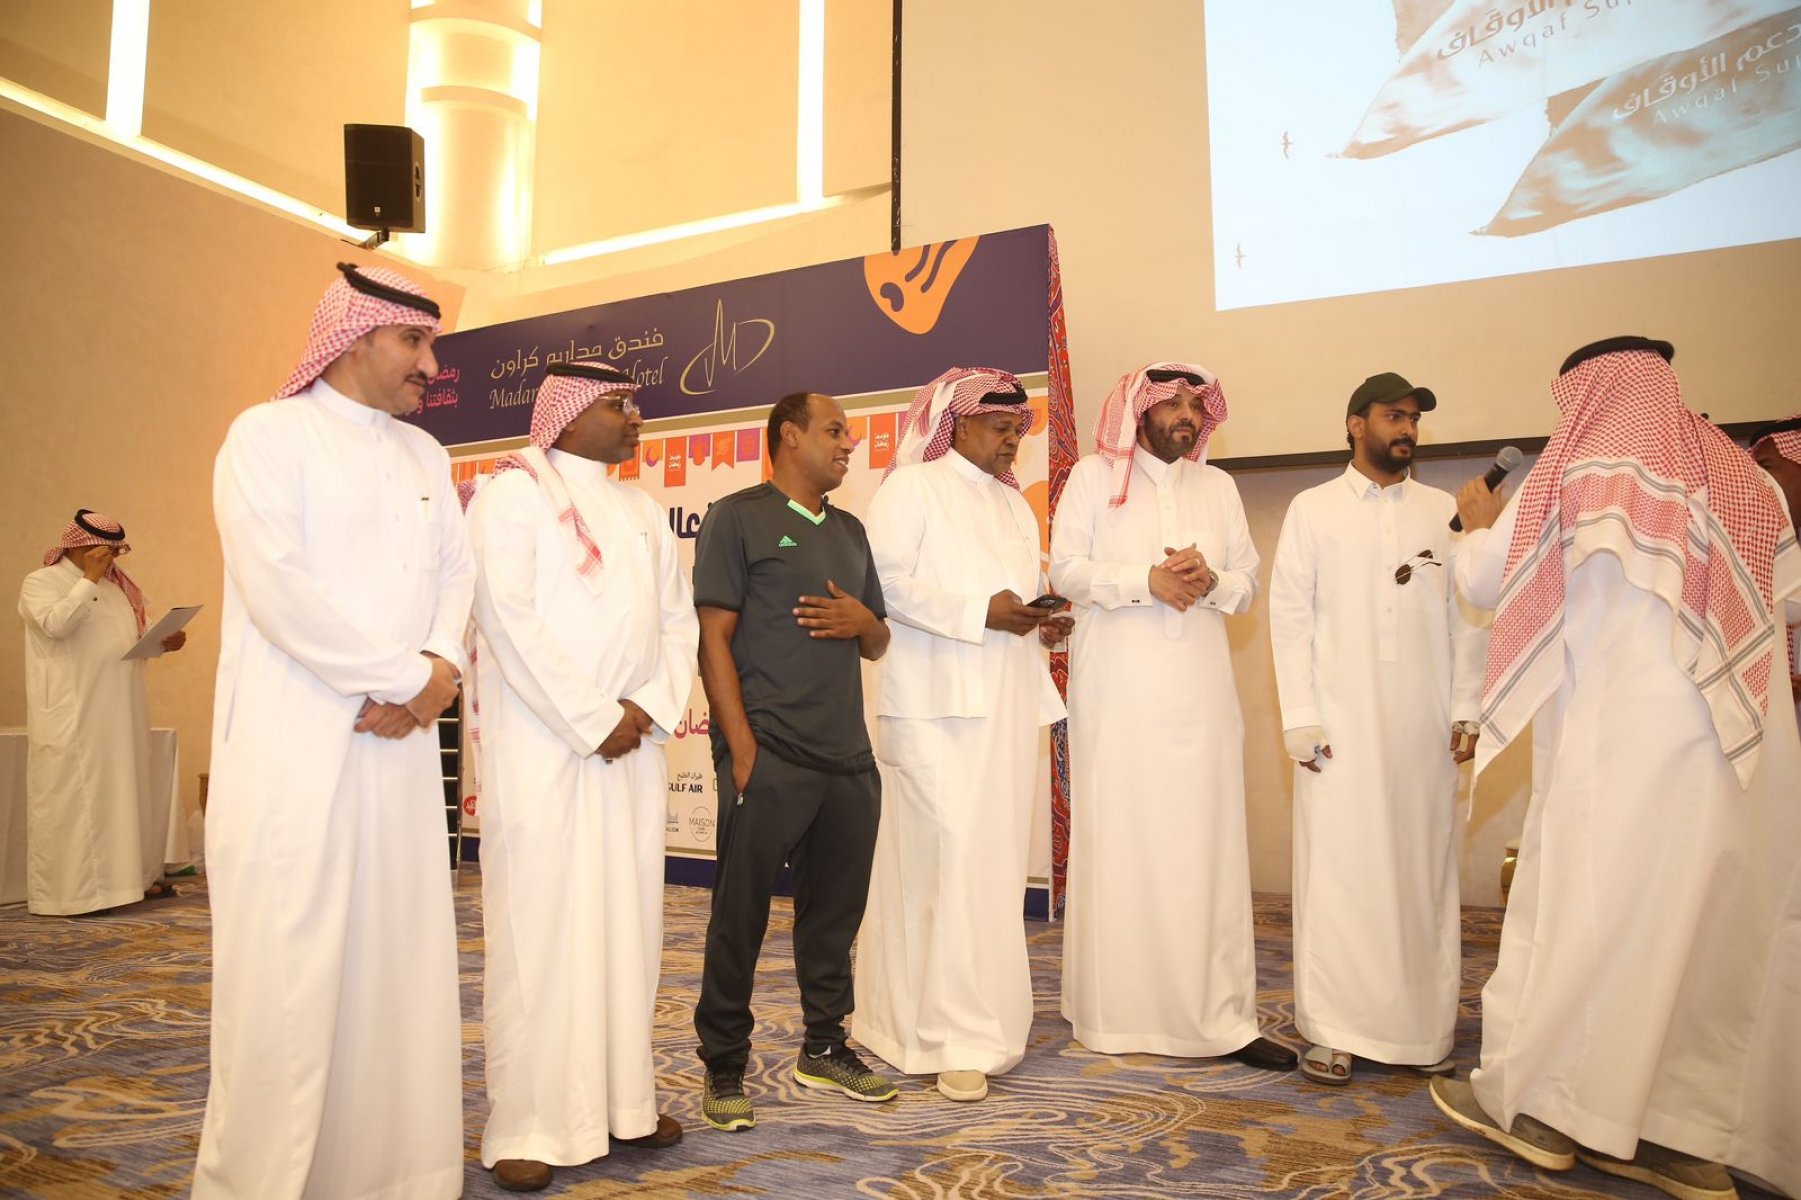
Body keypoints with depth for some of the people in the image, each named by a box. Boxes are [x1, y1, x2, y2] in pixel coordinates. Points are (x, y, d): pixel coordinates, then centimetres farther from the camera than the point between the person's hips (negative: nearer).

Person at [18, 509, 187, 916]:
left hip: (121, 714, 7)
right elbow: (57, 624, -22)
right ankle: (68, 891, 1)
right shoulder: (40, 582, -3)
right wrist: (89, 580, -17)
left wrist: (164, 642, 2)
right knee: (72, 798, -4)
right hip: (72, 717, -7)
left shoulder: (116, 586, 17)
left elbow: (134, 639, 21)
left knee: (126, 793, 11)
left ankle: (132, 876, 19)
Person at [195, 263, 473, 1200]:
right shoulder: (268, 434, -3)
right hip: (294, 748, -5)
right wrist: (407, 677, -12)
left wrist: (437, 669, -9)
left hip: (400, 744, 6)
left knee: (397, 956, 9)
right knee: (288, 969, 0)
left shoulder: (426, 455, 16)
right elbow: (275, 582, -14)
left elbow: (457, 571, 10)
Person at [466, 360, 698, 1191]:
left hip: (632, 747, 6)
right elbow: (510, 621, -12)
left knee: (627, 922, 9)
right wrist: (593, 723, -13)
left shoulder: (641, 510, 16)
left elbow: (677, 617, 12)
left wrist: (648, 708, -4)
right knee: (538, 926, -1)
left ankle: (622, 1100, 20)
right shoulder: (512, 492, -2)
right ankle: (528, 1125, 10)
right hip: (541, 747, -5)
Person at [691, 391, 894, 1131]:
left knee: (835, 911, 14)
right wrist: (742, 748, -15)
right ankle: (724, 1069, 18)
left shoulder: (850, 530, 19)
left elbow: (878, 645, 23)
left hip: (849, 759, 7)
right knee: (740, 916, 3)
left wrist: (864, 620, -1)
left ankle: (824, 1050, 31)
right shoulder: (737, 516, 0)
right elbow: (714, 638, -7)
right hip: (769, 757, -6)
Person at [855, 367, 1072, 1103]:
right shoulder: (911, 487, -1)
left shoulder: (1015, 505, 22)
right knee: (945, 861, -8)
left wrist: (1041, 622, 4)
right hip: (936, 706, -7)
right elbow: (885, 582, -12)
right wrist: (980, 612, -18)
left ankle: (985, 1018, 22)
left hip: (1006, 706, 7)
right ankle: (951, 1038, 0)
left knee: (996, 863, 9)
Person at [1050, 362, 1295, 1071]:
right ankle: (1113, 1013, 9)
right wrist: (1146, 580, -14)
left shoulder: (1218, 487, 18)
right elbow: (1065, 570, -2)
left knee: (1208, 846, 1)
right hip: (1117, 693, -3)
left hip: (1199, 691, 3)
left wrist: (1210, 579, -8)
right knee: (1118, 844, -1)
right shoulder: (1094, 477, 7)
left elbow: (1247, 583, 14)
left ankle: (1220, 1017, 7)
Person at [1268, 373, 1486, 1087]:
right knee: (1337, 873, -2)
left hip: (1425, 727, 2)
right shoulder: (1313, 509, 8)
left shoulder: (1444, 511, 14)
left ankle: (1425, 1029, 15)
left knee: (1424, 872, 5)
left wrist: (1466, 710, 3)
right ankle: (1333, 1031, 6)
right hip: (1339, 725, -2)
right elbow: (1289, 615, 2)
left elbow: (1467, 618, 11)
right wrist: (1299, 717, -5)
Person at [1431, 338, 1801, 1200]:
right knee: (1722, 924, 10)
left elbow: (1482, 583, 4)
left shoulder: (1575, 478, -3)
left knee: (1585, 910, 3)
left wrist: (1478, 520, 22)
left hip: (1623, 736, -5)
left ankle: (1534, 1103, 14)